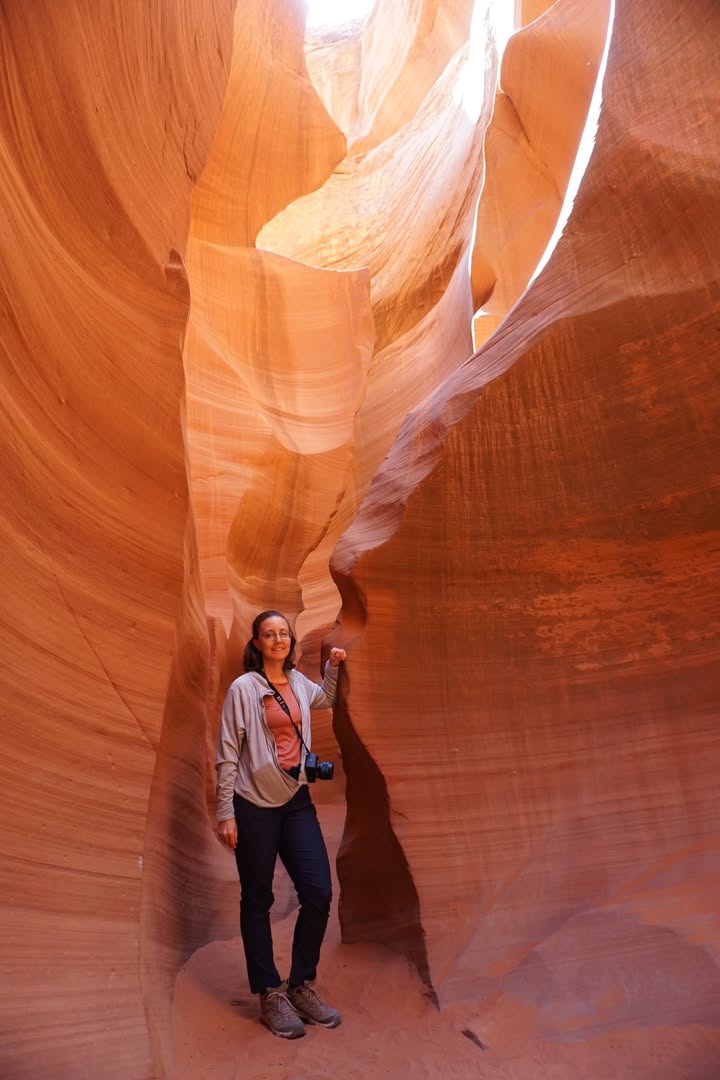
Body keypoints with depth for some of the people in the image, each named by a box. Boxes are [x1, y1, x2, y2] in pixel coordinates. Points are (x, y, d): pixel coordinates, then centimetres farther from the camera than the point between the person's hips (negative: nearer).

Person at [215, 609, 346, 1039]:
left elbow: (326, 699, 31)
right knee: (258, 902, 8)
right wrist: (225, 813, -9)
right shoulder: (243, 688, -10)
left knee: (319, 892, 2)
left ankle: (302, 985, 23)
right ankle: (271, 996, 25)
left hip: (297, 801, 5)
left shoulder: (298, 682, 6)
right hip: (254, 805, -5)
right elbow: (227, 755, -8)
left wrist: (333, 666, 17)